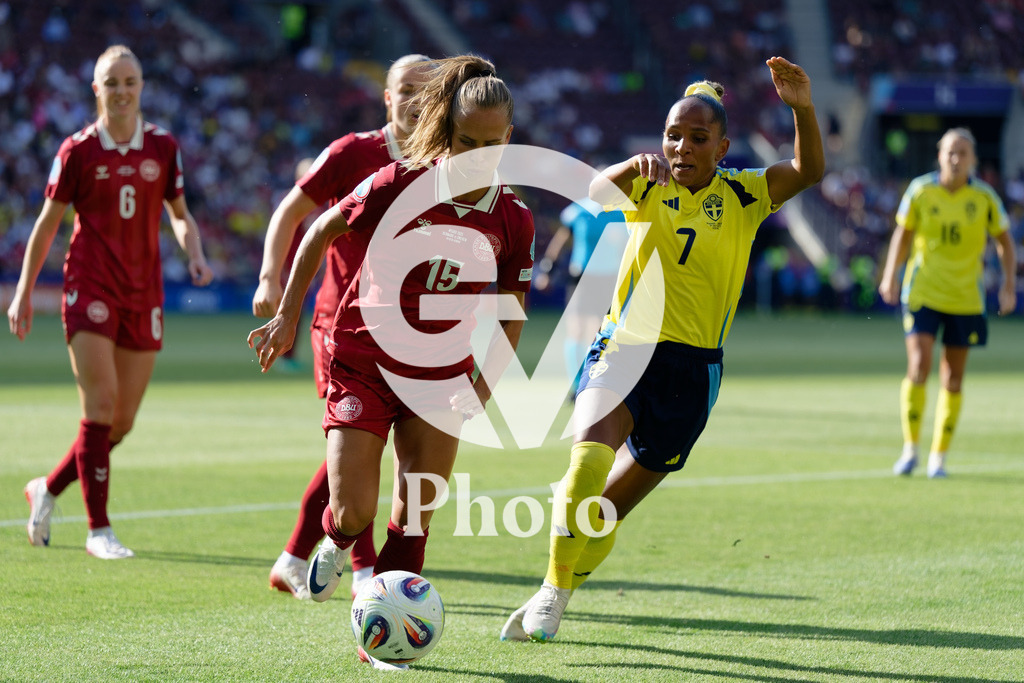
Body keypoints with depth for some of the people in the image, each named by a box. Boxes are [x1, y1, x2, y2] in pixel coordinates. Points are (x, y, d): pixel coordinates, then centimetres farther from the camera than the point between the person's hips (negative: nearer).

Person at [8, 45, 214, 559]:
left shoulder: (163, 147, 7)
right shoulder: (77, 150, -1)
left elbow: (180, 214, 17)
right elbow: (47, 224, 5)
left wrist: (195, 255, -3)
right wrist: (24, 293, 4)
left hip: (143, 294, 4)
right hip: (89, 286, -4)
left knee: (122, 422, 5)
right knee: (101, 405, -14)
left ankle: (47, 489, 28)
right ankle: (98, 530, -6)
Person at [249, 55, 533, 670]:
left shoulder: (513, 220, -7)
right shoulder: (400, 187, -16)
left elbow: (512, 314, 6)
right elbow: (321, 232, -1)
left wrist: (484, 387, -4)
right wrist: (287, 317, 0)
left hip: (441, 376, 3)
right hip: (363, 362, -3)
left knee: (413, 520, 0)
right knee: (354, 511, -10)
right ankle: (338, 543, 26)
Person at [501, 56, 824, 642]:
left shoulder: (743, 196, 5)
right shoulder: (647, 188, 3)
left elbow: (809, 172, -9)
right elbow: (597, 193, -18)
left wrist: (803, 108, -27)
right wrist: (634, 167, -40)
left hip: (693, 369, 1)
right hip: (624, 347, -1)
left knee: (609, 510, 7)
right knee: (591, 455, -30)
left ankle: (551, 602, 26)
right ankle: (554, 588, -22)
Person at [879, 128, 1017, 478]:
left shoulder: (984, 197, -4)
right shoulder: (920, 190, -6)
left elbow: (1004, 241, 8)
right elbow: (903, 235, 7)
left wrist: (1009, 285, -1)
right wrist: (890, 275, -4)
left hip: (966, 299, 1)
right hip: (922, 293, -1)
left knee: (953, 378, 5)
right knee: (918, 367, -15)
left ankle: (938, 455, 17)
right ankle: (910, 449, 0)